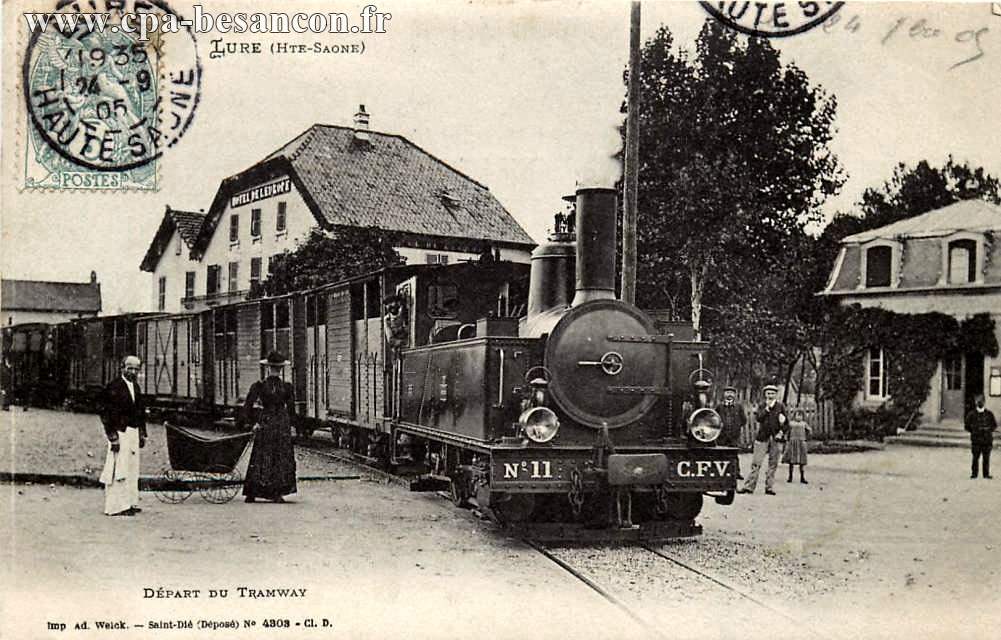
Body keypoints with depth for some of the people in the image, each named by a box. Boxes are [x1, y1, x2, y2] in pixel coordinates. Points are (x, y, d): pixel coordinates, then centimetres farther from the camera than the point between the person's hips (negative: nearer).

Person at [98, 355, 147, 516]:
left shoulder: (136, 387, 13)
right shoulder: (113, 387, -11)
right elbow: (106, 413, -14)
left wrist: (142, 434, 15)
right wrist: (113, 437, -18)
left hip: (133, 432, 8)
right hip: (119, 432, -8)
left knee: (132, 470, 11)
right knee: (119, 470, -8)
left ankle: (130, 503, 18)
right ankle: (116, 506, -5)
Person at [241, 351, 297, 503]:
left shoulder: (259, 386, -7)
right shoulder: (287, 387, -5)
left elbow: (247, 407, -7)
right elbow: (291, 409, -1)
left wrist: (254, 422, 3)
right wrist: (290, 425, 11)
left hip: (265, 423, 0)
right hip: (283, 423, 0)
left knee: (260, 459, 9)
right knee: (282, 458, 8)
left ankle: (252, 493, 11)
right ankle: (277, 493, 5)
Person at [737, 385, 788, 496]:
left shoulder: (781, 406, 8)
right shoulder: (761, 406, 8)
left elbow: (786, 422, 7)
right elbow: (758, 418, -7)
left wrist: (782, 432, -6)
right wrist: (767, 408, -11)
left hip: (776, 438, 1)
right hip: (763, 437, 0)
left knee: (773, 464, 3)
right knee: (756, 463, -3)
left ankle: (769, 487, 10)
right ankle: (749, 486, -2)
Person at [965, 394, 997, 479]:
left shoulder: (989, 414, 8)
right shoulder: (971, 414, 4)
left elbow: (994, 425, 15)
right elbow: (966, 426, 9)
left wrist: (989, 430, 2)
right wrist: (974, 431, 0)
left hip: (987, 440, 1)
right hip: (976, 440, -1)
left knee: (986, 458, 1)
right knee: (975, 457, -3)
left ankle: (986, 474, 8)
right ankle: (973, 473, 4)